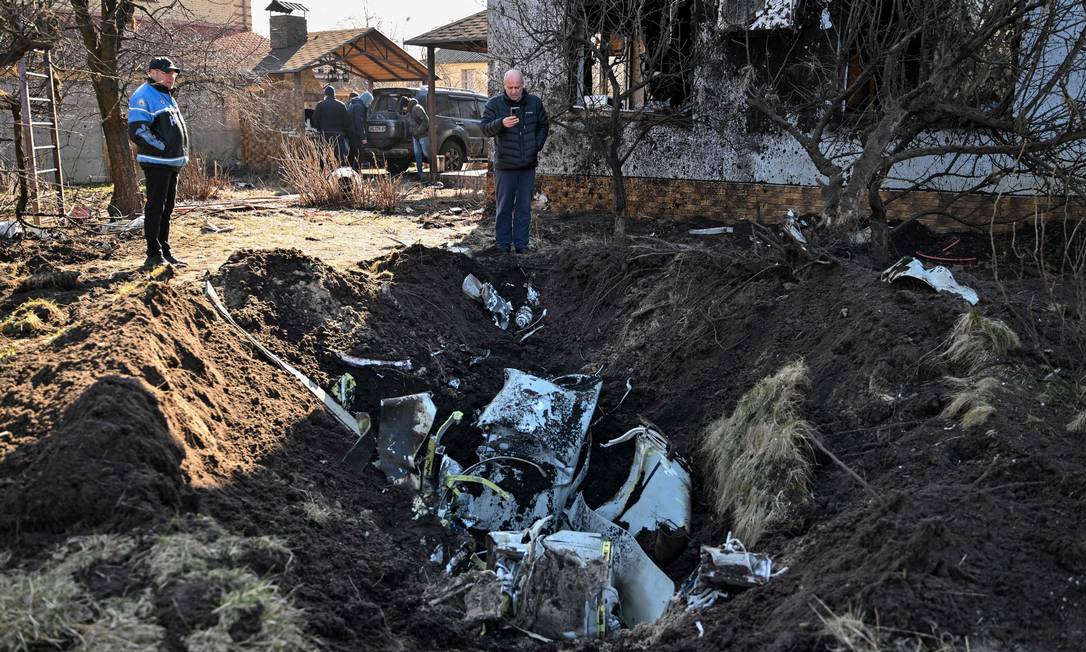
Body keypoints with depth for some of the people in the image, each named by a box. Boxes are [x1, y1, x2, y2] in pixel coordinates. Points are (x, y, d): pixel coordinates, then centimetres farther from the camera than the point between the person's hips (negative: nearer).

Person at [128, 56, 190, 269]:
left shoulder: (167, 97, 19)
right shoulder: (144, 96, -11)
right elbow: (137, 131, -21)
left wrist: (181, 155, 16)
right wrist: (163, 148, -17)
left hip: (172, 163, 10)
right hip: (156, 163, -9)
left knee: (166, 209, 14)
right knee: (155, 208, -6)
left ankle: (165, 252, 21)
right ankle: (154, 255, -2)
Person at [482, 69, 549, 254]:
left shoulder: (534, 102, 4)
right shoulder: (494, 103, -3)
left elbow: (544, 125, 16)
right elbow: (485, 128, -10)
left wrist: (537, 145, 3)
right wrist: (501, 123, -29)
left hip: (528, 164, 2)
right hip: (505, 165, -2)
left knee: (524, 207, 8)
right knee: (504, 207, 3)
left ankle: (521, 244, 16)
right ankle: (503, 244, 12)